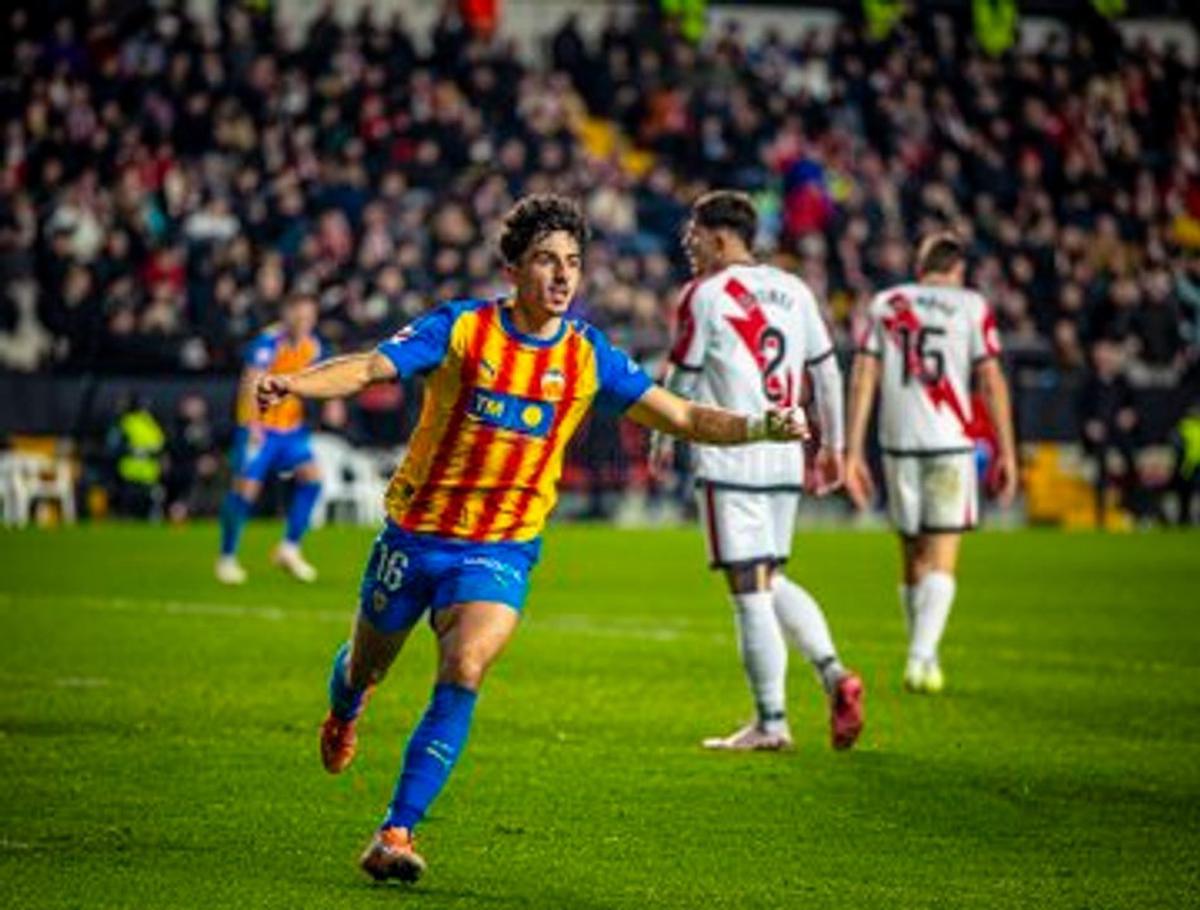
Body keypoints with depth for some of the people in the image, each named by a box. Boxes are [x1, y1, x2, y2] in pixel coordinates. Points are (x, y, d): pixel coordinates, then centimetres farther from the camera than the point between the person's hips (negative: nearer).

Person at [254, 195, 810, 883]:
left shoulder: (588, 355, -3)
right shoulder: (461, 327, -9)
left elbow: (683, 418, 0)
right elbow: (369, 368, -16)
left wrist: (760, 428, -15)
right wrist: (295, 383, -35)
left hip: (501, 549, 0)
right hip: (416, 531, 0)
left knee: (463, 674, -23)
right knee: (369, 664, 17)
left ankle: (398, 832, -20)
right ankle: (344, 709, 57)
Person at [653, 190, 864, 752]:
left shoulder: (706, 295, -7)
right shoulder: (793, 290, 11)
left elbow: (682, 380, -2)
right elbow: (827, 372, 13)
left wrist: (663, 442, 12)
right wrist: (832, 445, 21)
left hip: (729, 461, -7)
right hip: (785, 459, 7)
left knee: (749, 589, -4)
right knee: (771, 581, 19)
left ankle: (771, 722, -2)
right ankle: (832, 671, 1)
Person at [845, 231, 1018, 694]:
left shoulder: (883, 305, 9)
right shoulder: (971, 307, 2)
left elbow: (862, 380, 4)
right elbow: (991, 382, -2)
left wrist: (852, 451, 5)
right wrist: (1006, 452, 2)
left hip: (898, 443, 3)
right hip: (951, 442, -3)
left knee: (913, 556, 14)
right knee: (941, 560, -1)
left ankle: (924, 657, 23)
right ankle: (921, 659, -14)